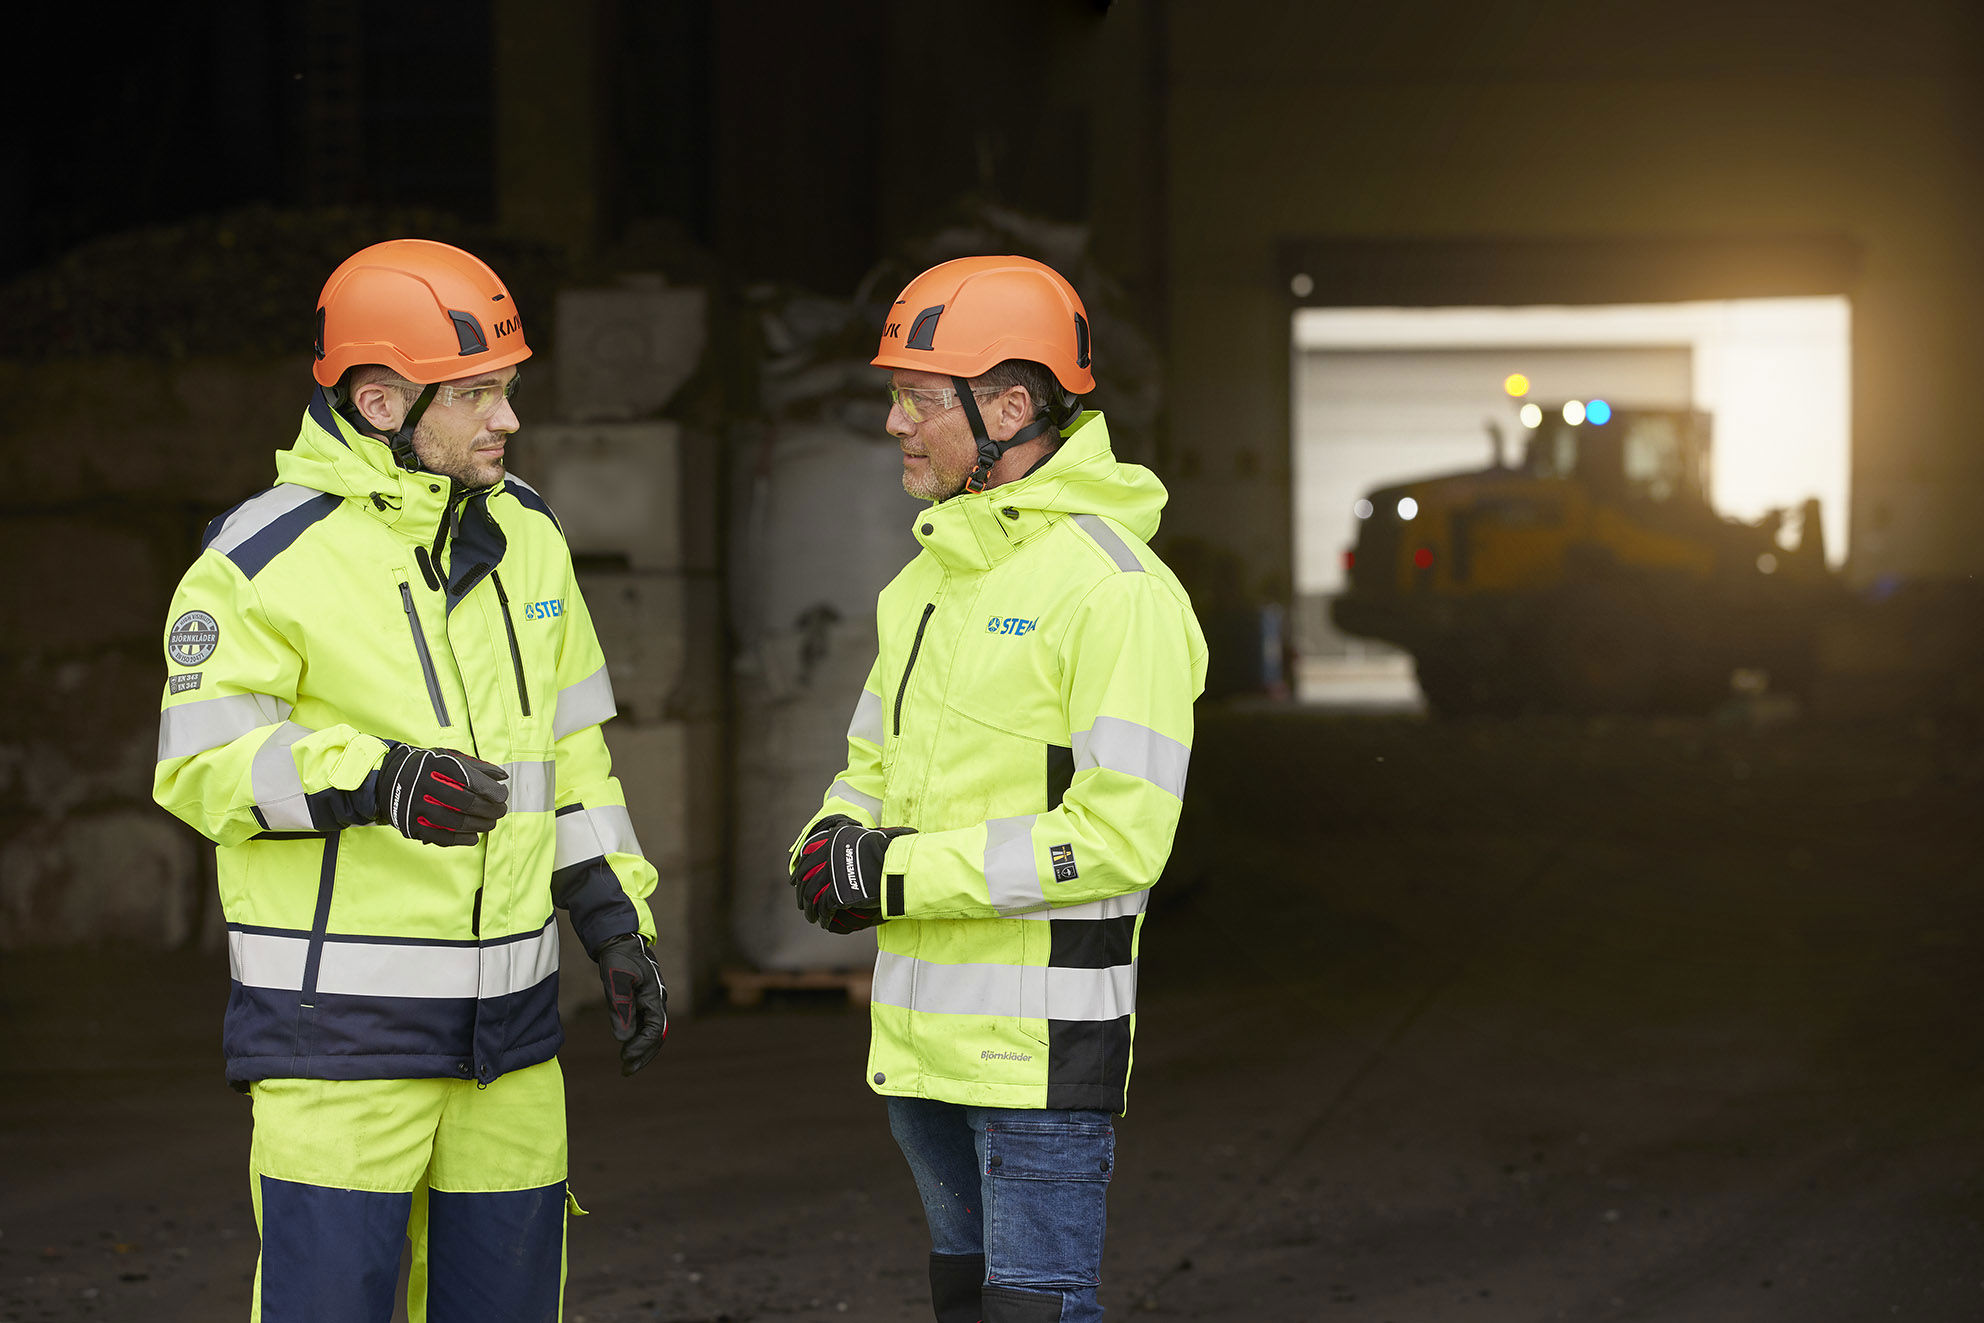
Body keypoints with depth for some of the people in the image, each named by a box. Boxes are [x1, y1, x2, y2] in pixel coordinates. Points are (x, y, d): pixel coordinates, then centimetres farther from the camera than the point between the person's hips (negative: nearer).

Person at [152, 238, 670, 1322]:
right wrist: (374, 779, -26)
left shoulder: (525, 537, 11)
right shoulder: (266, 559, -10)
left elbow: (569, 754, 18)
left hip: (506, 1030, 6)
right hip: (335, 1028, -6)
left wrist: (618, 928, 11)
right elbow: (203, 768, -12)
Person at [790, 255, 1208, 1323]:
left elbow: (1119, 837, -22)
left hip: (1043, 1036, -9)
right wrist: (832, 846, -3)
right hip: (924, 1033, 9)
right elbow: (874, 764, 22)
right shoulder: (932, 576, 14)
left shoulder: (1114, 590, -15)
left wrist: (901, 872, -19)